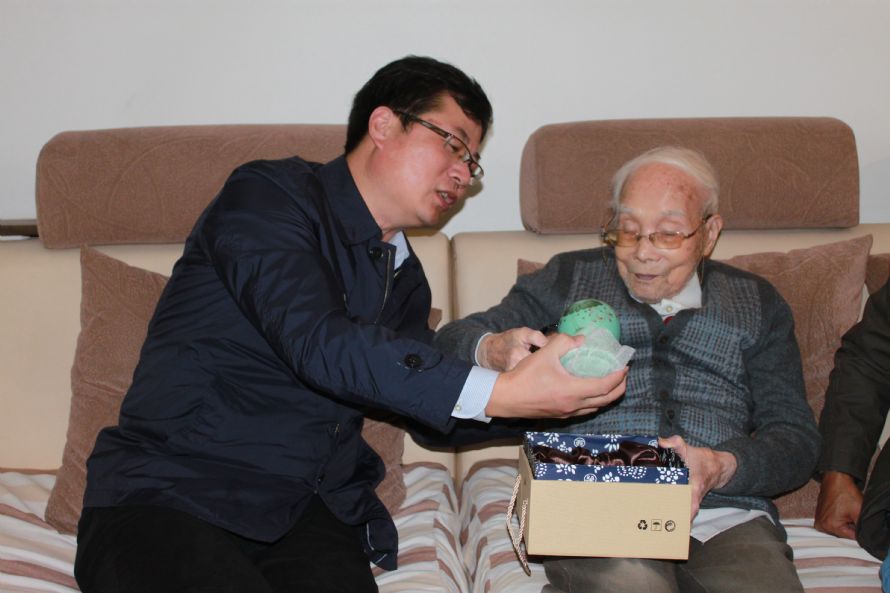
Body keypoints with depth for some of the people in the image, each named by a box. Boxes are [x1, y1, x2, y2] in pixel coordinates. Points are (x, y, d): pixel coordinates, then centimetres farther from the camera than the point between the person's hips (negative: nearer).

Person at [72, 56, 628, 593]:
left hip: (309, 509, 5)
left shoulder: (405, 278, 16)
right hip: (166, 494, -4)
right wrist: (497, 394, -25)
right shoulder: (269, 194, -7)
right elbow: (317, 343, -22)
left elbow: (434, 410, 20)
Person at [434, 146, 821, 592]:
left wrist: (722, 467, -11)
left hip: (727, 515, 2)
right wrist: (491, 350, -17)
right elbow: (452, 342, 9)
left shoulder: (757, 304, 20)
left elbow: (797, 437, 12)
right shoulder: (568, 279, 17)